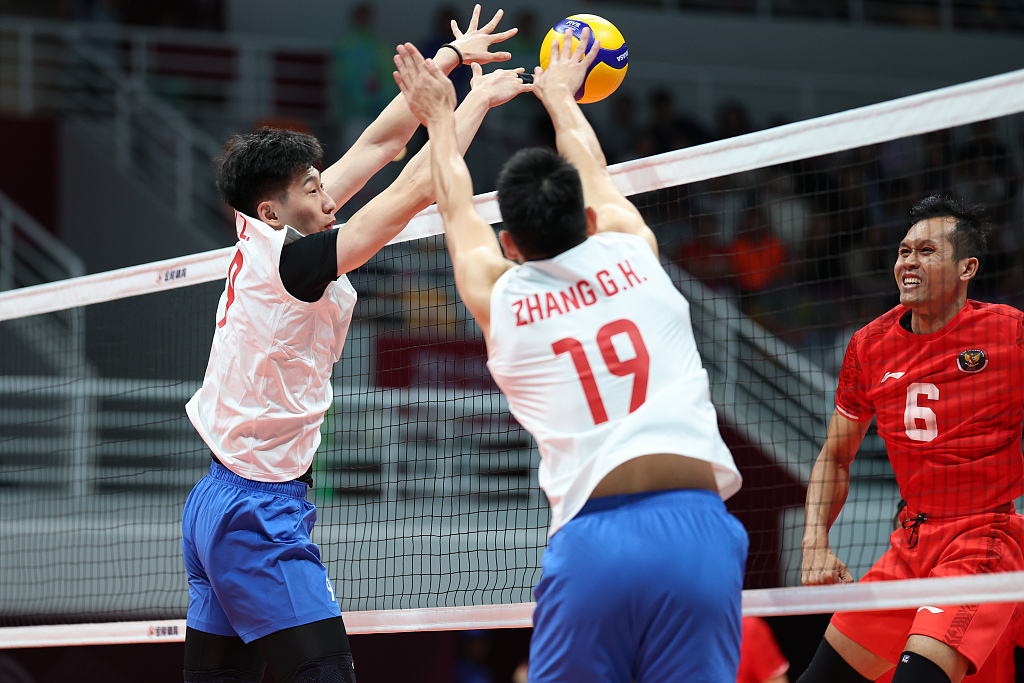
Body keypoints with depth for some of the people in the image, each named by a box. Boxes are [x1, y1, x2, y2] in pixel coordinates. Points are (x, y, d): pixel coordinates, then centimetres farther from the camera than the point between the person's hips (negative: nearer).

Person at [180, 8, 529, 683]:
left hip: (214, 504, 10)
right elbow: (415, 187, -15)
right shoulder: (289, 261, -15)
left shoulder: (262, 238, 8)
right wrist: (479, 97, -3)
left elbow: (375, 147, 13)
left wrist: (448, 58, 16)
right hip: (261, 509, -10)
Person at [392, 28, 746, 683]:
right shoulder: (633, 256, 14)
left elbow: (457, 208, 34)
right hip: (695, 525, 1)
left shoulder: (498, 297, 13)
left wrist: (441, 117, 51)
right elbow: (595, 178, 37)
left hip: (589, 539, -1)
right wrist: (560, 96, 57)